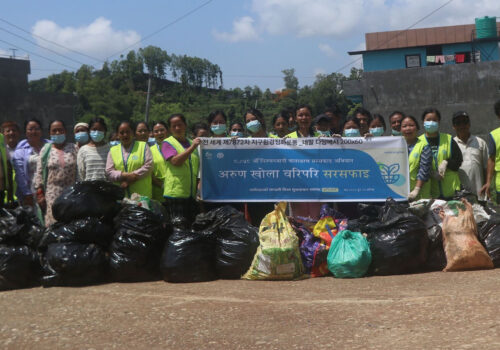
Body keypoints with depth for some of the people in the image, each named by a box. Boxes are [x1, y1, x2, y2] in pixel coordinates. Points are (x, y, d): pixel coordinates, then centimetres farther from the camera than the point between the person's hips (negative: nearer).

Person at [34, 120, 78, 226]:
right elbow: (39, 173, 7)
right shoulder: (45, 150, 8)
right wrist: (40, 194, 0)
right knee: (53, 222, -8)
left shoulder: (74, 149, 8)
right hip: (52, 193, 0)